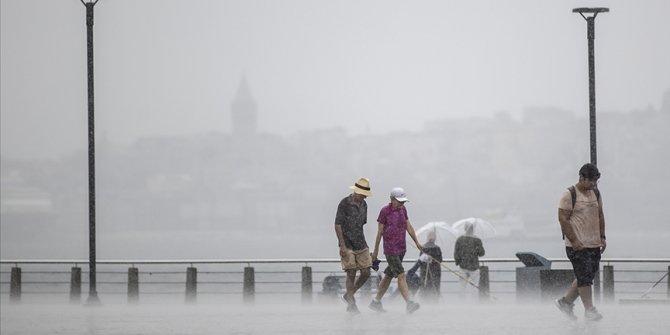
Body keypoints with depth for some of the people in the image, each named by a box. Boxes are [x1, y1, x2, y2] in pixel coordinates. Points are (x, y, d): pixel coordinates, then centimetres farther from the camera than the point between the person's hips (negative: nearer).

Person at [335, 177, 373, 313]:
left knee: (366, 273, 1)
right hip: (347, 245, -6)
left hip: (361, 245, 6)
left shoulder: (363, 204, 10)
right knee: (351, 274, -7)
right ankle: (351, 304, 3)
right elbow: (337, 225, -12)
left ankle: (349, 295, 21)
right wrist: (342, 245, -18)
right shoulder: (344, 204, -10)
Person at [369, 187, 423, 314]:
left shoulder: (402, 209, 9)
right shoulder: (385, 211, -10)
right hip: (390, 250, -7)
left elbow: (408, 226, 15)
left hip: (401, 248, 7)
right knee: (401, 276, -15)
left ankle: (376, 302, 23)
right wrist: (376, 250, -1)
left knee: (388, 276, 13)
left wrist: (417, 242, 12)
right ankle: (409, 304, -23)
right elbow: (380, 231, -5)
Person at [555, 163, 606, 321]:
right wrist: (574, 240, -17)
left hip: (594, 244, 7)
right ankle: (589, 309, 2)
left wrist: (602, 237, 12)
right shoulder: (569, 194, -10)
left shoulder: (595, 193, 12)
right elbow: (563, 219, -12)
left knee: (587, 277, 9)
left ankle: (566, 301, 23)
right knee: (584, 277, -6)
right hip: (578, 245, -7)